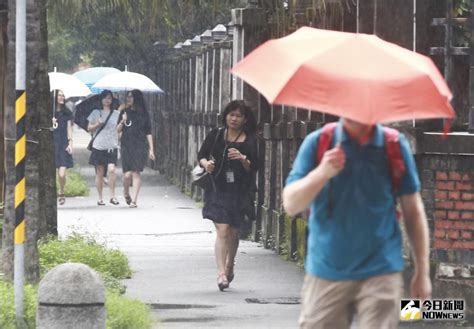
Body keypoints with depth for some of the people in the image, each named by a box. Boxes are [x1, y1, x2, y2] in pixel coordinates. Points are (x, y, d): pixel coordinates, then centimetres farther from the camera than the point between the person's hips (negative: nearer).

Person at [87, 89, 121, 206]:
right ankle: (100, 198, 12)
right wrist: (97, 124, -7)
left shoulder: (116, 114, 10)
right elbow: (89, 128, 11)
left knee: (111, 169, -17)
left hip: (112, 146, 0)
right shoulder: (95, 113, 8)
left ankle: (112, 196, -9)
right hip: (98, 146, 0)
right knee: (99, 172, 3)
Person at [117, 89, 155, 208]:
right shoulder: (124, 112, 8)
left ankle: (133, 200, -8)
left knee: (136, 172, -8)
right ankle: (126, 193, 22)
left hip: (140, 147, 0)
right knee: (128, 174, -7)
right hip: (126, 146, 1)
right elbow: (118, 130, 8)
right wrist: (122, 122, -12)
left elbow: (148, 133, 8)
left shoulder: (143, 114, 6)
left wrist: (151, 149, 3)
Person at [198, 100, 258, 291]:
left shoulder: (249, 141, 3)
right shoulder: (215, 136, 5)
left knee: (233, 232, 13)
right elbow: (201, 155, 10)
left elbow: (253, 168, 0)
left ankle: (229, 267, 36)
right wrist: (206, 163, -11)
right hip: (217, 189, -1)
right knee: (222, 230, -14)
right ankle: (221, 273, -19)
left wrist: (242, 159, -19)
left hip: (238, 191, 1)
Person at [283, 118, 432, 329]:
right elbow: (290, 205, -8)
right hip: (326, 274, 1)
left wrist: (422, 271, 4)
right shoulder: (317, 143, -1)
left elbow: (413, 211, 5)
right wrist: (322, 173, -26)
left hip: (380, 273, -1)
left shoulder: (394, 145, 0)